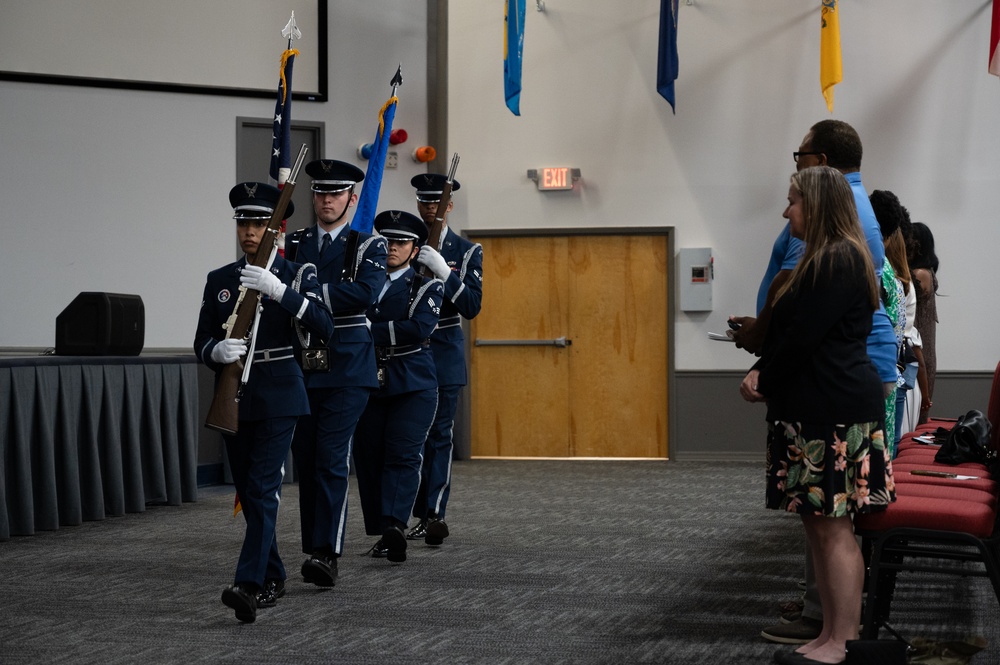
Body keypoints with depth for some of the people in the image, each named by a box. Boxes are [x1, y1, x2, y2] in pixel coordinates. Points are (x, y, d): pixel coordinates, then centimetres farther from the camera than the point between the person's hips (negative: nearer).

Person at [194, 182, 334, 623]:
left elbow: (324, 326, -16)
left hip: (278, 395, -4)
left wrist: (280, 291, -28)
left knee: (263, 487, -14)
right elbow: (201, 343, 6)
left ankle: (250, 585, -21)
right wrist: (217, 352, -18)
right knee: (247, 491, 9)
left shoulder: (296, 275, -1)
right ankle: (273, 579, 23)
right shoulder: (219, 281, 9)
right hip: (233, 395, 4)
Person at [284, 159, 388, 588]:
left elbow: (366, 293, -18)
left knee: (332, 461, -12)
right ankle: (313, 548, 18)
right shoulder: (293, 244, 13)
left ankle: (327, 554, -14)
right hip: (301, 369, 4)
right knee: (305, 462, 8)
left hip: (347, 370, -4)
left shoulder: (368, 247, 1)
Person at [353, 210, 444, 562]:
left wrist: (372, 331, -15)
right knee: (368, 457, 2)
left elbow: (420, 328, -14)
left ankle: (395, 526, -26)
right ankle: (382, 533, 10)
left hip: (413, 384, -3)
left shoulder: (426, 288, 4)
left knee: (403, 455, -14)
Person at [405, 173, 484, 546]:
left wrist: (443, 270, -20)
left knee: (440, 434, -5)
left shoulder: (467, 252, 3)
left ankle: (436, 515, -8)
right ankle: (422, 515, 10)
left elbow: (472, 306, -8)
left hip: (445, 354, -2)